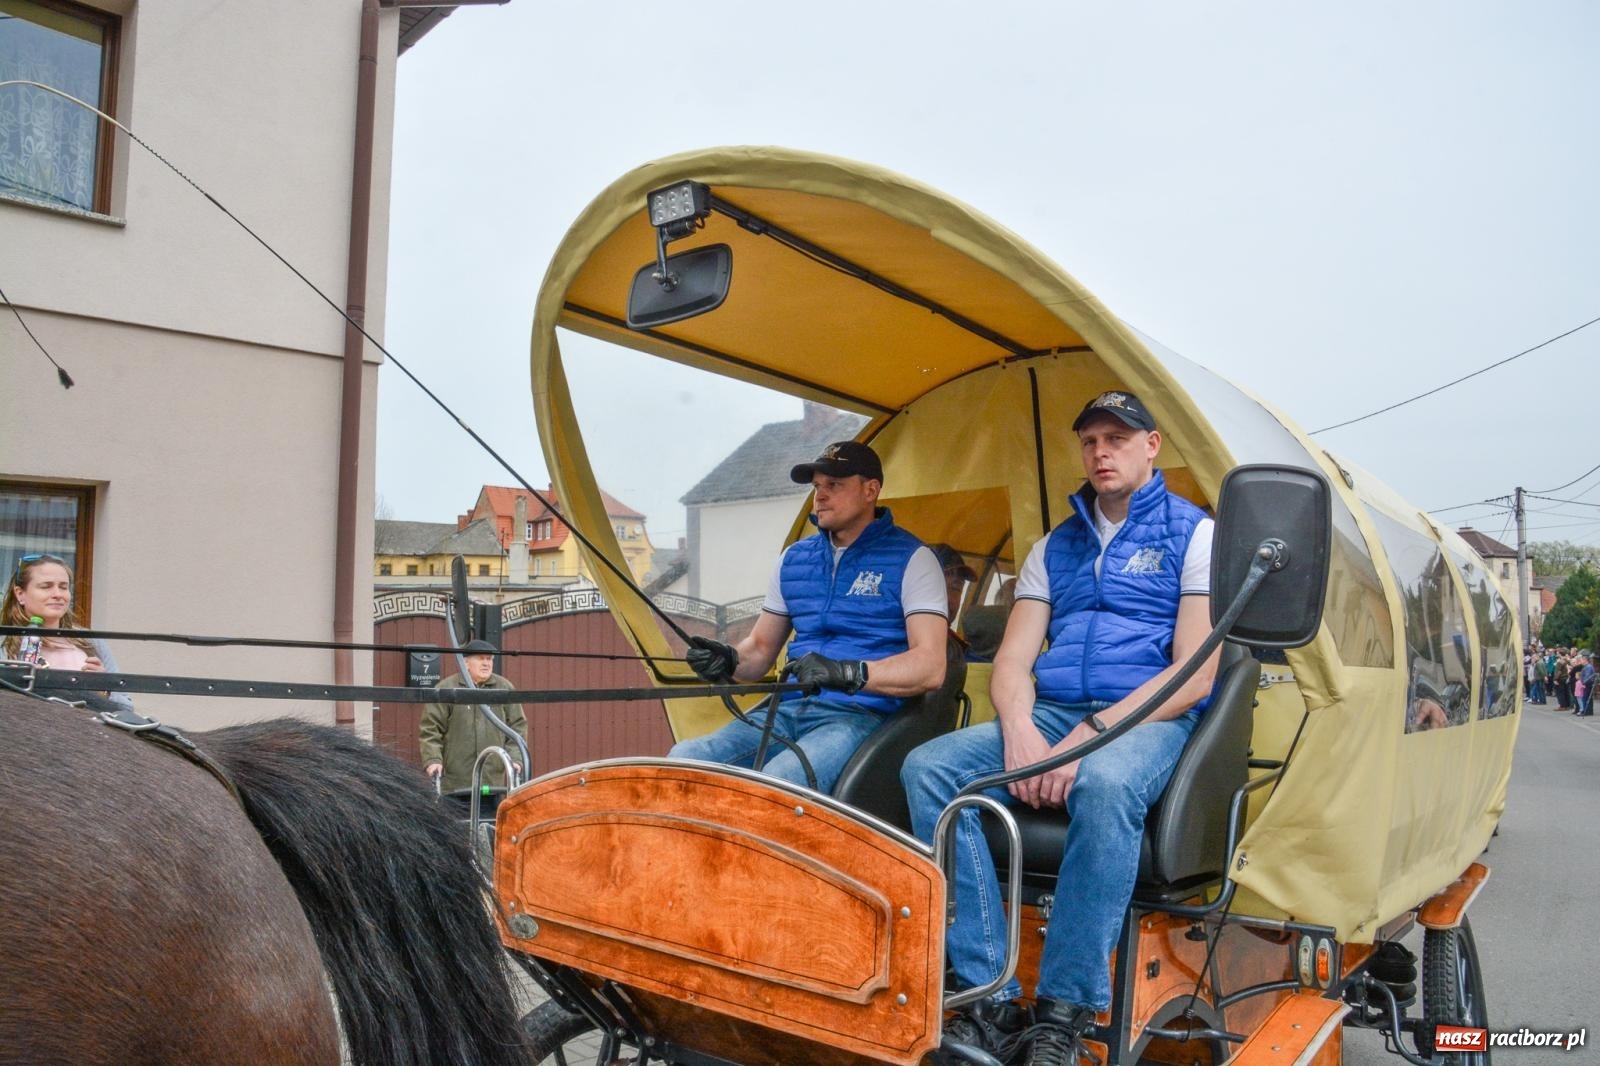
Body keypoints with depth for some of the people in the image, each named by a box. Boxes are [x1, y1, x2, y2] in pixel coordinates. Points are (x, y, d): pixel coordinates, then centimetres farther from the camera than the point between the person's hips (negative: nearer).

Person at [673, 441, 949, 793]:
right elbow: (761, 647, 24)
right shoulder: (795, 558, 17)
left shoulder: (909, 559, 0)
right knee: (683, 758, -18)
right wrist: (731, 661, -1)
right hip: (788, 711, 6)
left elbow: (930, 667, -10)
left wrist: (848, 673, -25)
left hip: (859, 715, -5)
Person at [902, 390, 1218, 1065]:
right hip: (1048, 714, 5)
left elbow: (1194, 675, -8)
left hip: (1150, 720, -5)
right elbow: (1012, 661, 11)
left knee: (1105, 784, -41)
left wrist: (1092, 734, -19)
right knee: (929, 767, -22)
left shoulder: (1195, 534, 3)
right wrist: (1019, 730, -13)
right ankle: (988, 999, -21)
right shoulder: (1055, 547, 18)